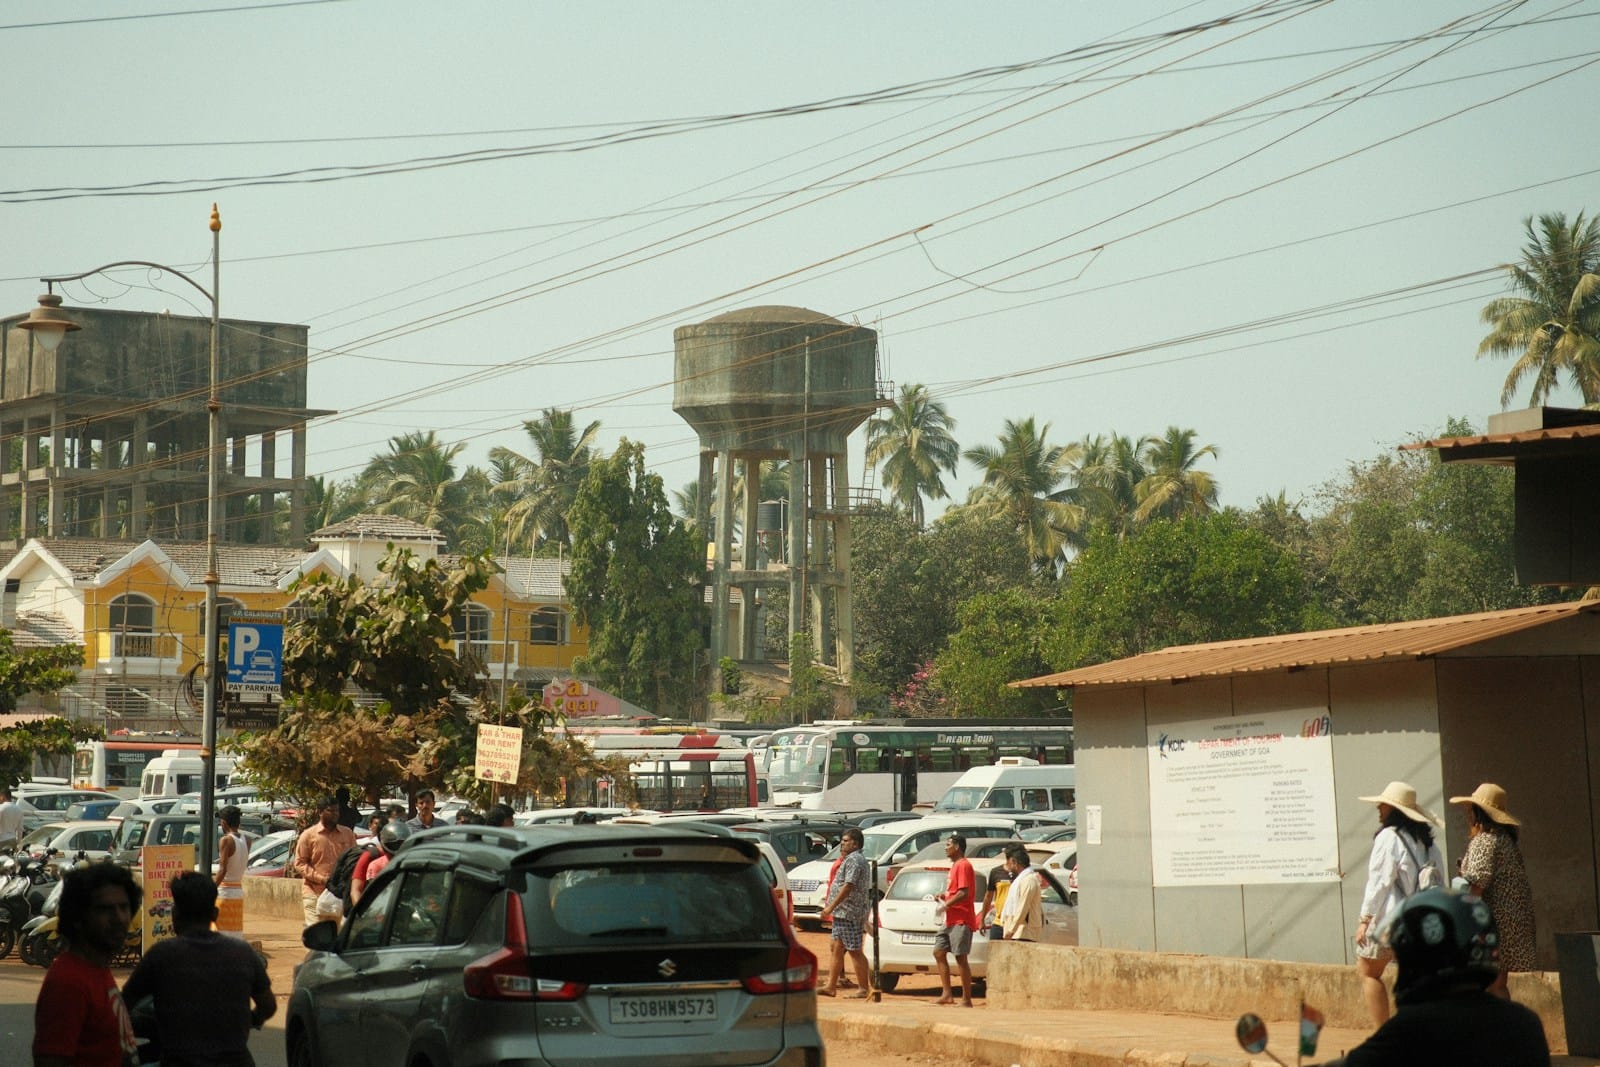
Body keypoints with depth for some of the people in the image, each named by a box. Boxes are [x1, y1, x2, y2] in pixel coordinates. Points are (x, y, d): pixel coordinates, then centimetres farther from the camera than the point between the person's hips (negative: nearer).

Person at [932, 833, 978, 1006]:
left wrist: (946, 905, -14)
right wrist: (944, 897, 12)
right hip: (951, 920, 11)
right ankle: (947, 994, 9)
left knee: (961, 958, -9)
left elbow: (964, 893, -21)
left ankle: (967, 1000, -6)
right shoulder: (955, 865, 19)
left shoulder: (963, 865, -12)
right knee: (938, 952, 8)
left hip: (961, 921, -11)